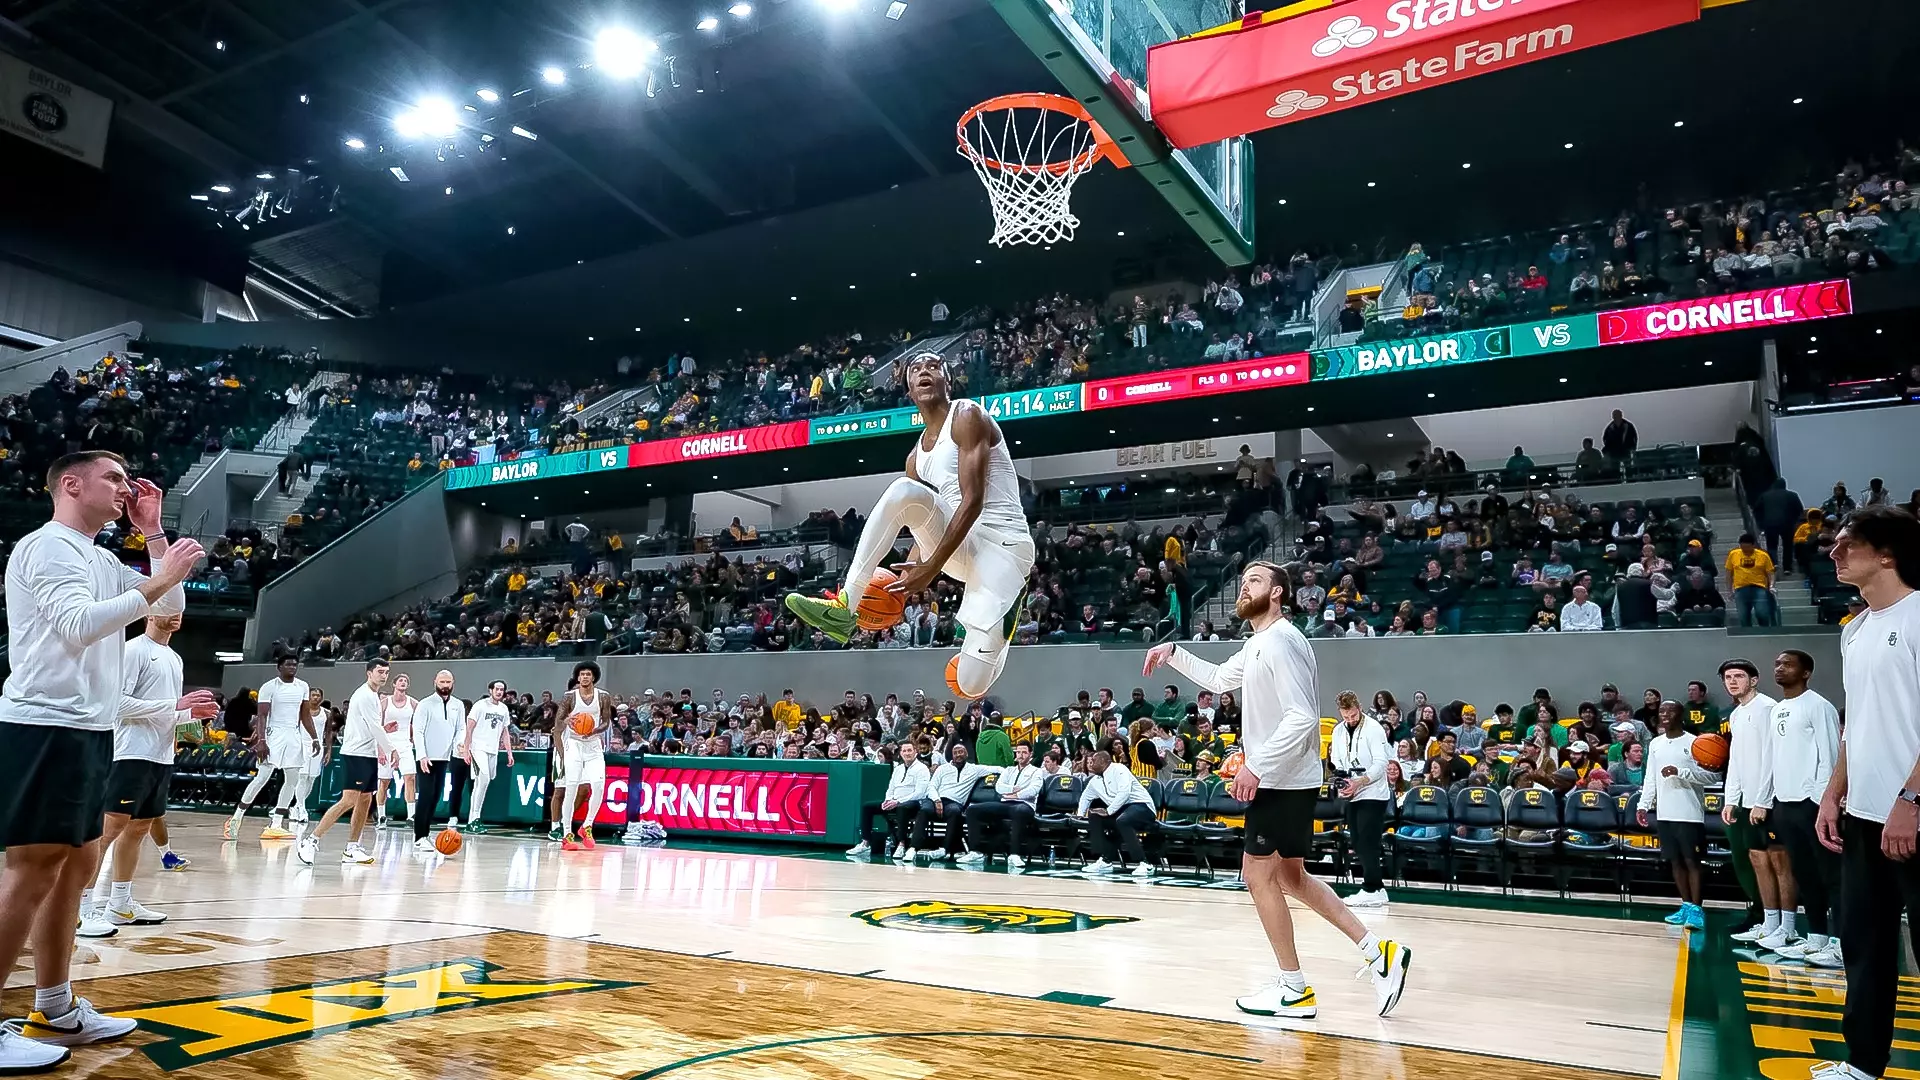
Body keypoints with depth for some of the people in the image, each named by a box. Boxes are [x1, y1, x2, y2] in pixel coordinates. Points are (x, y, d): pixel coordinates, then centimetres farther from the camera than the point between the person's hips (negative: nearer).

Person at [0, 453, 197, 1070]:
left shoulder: (102, 561, 17)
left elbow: (171, 608, 19)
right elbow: (79, 623, -23)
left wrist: (153, 534, 13)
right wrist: (157, 582, -20)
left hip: (89, 730, 10)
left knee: (76, 868, 12)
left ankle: (53, 1011, 21)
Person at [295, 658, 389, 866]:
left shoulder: (374, 696, 17)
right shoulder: (364, 695, -12)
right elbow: (375, 727, -16)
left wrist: (379, 749, 14)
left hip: (368, 755, 10)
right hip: (355, 754, -10)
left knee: (365, 801, 8)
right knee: (349, 800, -15)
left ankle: (352, 850, 11)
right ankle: (311, 840, -9)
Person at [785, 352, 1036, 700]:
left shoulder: (967, 416, -5)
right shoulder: (916, 459, 17)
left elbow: (972, 501, -16)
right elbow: (926, 525, 20)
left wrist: (931, 568, -21)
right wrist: (911, 570, 0)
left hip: (1003, 545, -6)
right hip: (958, 544, 6)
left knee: (971, 685, -18)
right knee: (905, 491, -24)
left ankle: (1008, 606, 17)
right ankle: (844, 606, -20)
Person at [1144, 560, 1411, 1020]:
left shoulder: (1280, 640, -18)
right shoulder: (1258, 644, 14)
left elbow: (1301, 718, -25)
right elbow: (1219, 679, 31)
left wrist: (1256, 766, -24)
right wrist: (1174, 653, 21)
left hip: (1281, 781, -10)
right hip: (1282, 780, 10)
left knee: (1258, 875, -1)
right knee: (1289, 877, 16)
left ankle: (1293, 990, 10)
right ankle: (1379, 954, 17)